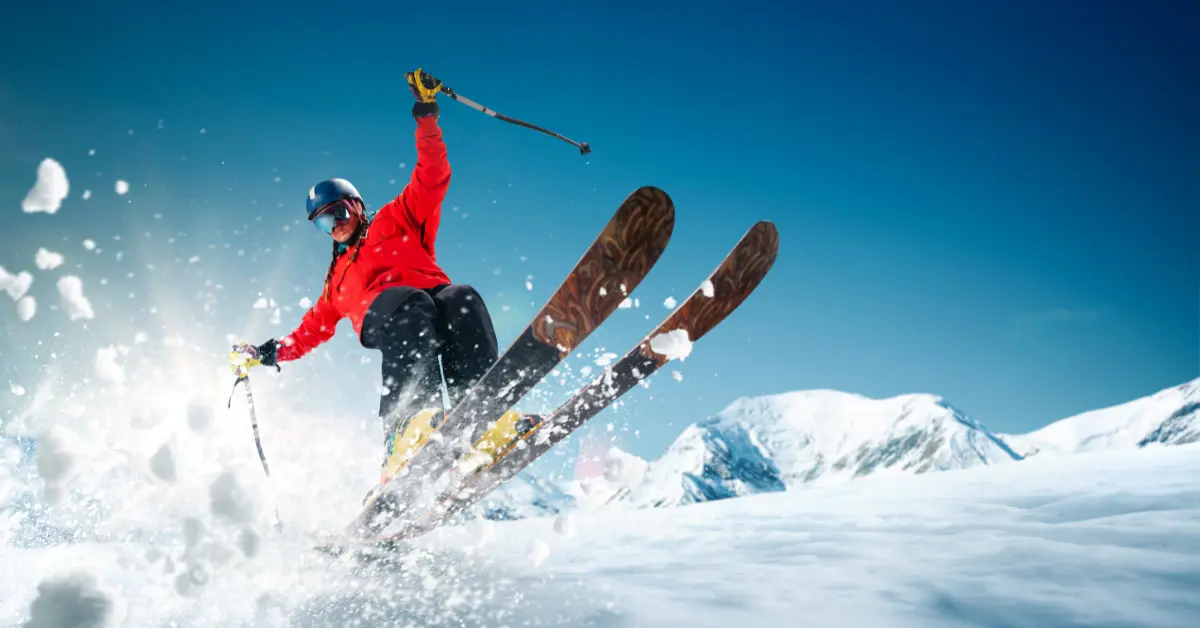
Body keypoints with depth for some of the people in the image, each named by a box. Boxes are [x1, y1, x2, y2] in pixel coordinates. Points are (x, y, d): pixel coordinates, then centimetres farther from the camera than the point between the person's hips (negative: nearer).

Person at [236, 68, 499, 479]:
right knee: (411, 306, -39)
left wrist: (426, 116, 9)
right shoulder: (338, 277, 41)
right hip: (382, 313, 0)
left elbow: (433, 177, 19)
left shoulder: (398, 218, 30)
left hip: (435, 294, 0)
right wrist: (272, 352, 36)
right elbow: (312, 329, 48)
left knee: (463, 299, -38)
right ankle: (409, 429, -59)